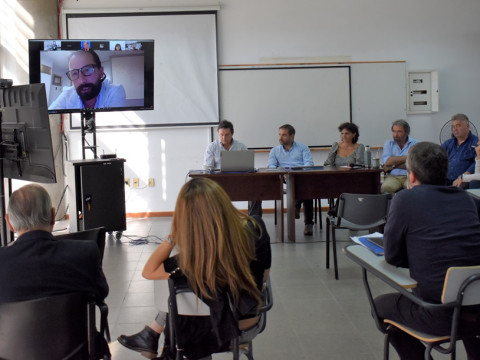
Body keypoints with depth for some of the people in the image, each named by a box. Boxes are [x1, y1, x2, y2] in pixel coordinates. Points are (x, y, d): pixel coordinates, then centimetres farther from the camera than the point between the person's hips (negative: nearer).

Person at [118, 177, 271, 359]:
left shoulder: (192, 259, -33)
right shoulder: (255, 227, -23)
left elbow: (148, 271, -15)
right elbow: (263, 276, -3)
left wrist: (174, 235, -22)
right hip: (251, 327, 4)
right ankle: (149, 336, 28)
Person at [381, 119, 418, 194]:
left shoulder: (415, 144, 5)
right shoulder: (388, 144, 13)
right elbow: (387, 162, -5)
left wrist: (393, 166, -7)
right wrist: (407, 157, -3)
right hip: (393, 176, 1)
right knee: (386, 187, -33)